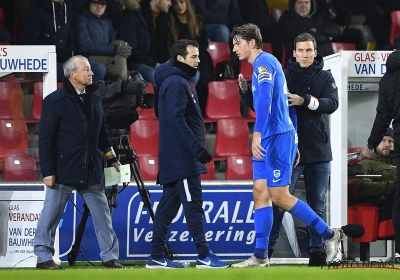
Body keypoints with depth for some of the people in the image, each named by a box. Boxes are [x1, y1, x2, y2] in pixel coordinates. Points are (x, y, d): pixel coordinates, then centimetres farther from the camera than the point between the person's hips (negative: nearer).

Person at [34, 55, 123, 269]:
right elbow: (45, 138, -9)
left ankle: (110, 256, 12)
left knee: (102, 214, 6)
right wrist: (47, 171, -13)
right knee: (51, 214, 1)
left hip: (91, 170, 5)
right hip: (63, 170, -5)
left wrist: (111, 158, 14)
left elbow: (102, 131, 19)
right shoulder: (55, 101, -9)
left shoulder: (94, 97, 9)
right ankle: (43, 257, 9)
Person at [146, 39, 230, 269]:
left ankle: (157, 257, 9)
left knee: (168, 206, 9)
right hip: (181, 159, -10)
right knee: (193, 206, -9)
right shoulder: (176, 84, -13)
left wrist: (197, 149, 19)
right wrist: (197, 148, -23)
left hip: (178, 159, 10)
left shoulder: (180, 82, 19)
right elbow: (176, 120, -22)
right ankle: (205, 256, -10)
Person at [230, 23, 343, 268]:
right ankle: (261, 256, 2)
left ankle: (330, 234, -1)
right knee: (260, 193, 4)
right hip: (268, 139, 10)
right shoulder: (264, 63, 20)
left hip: (278, 137, -10)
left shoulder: (264, 62, -11)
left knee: (279, 197, -9)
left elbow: (265, 99, -25)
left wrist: (257, 134, -29)